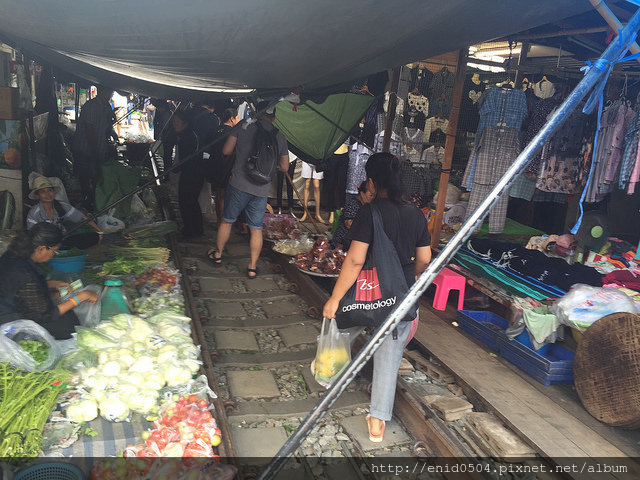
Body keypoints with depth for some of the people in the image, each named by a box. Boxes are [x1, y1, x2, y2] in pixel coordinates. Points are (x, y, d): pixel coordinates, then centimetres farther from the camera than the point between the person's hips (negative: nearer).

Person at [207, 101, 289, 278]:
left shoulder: (243, 127, -2)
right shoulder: (280, 136, 4)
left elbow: (226, 151, 0)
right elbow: (284, 167, 6)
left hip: (239, 184, -1)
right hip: (262, 189, 1)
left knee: (227, 220, 17)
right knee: (256, 228, 9)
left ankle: (217, 254, 33)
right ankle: (252, 267, 13)